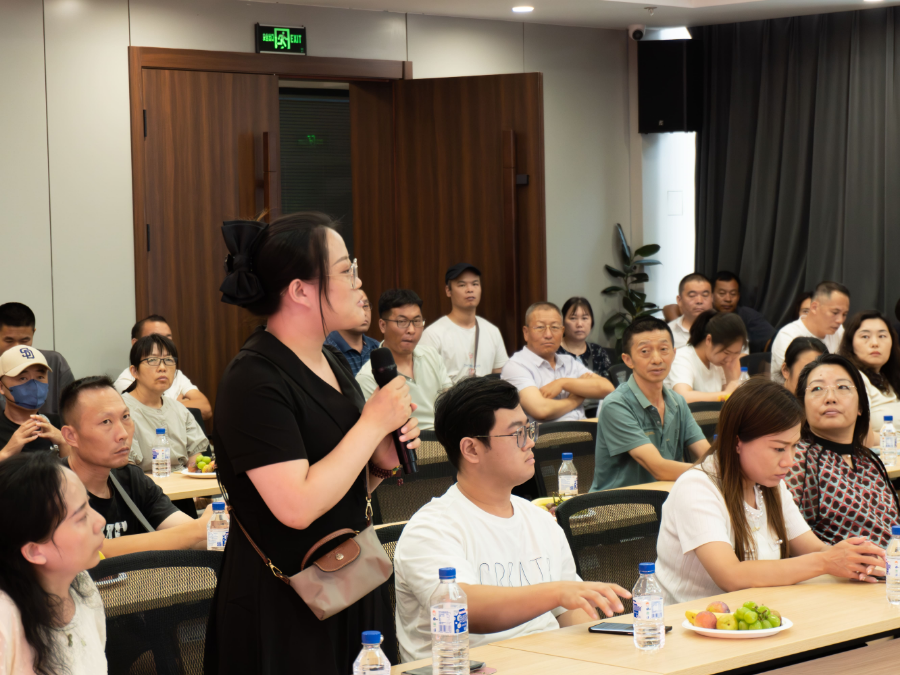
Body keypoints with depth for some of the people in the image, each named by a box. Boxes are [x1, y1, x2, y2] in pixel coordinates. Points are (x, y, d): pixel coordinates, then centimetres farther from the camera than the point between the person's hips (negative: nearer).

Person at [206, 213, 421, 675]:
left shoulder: (332, 363, 9)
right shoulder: (255, 379, -18)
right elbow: (298, 506, -26)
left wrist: (382, 462, -2)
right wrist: (374, 424, -18)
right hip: (281, 610, -8)